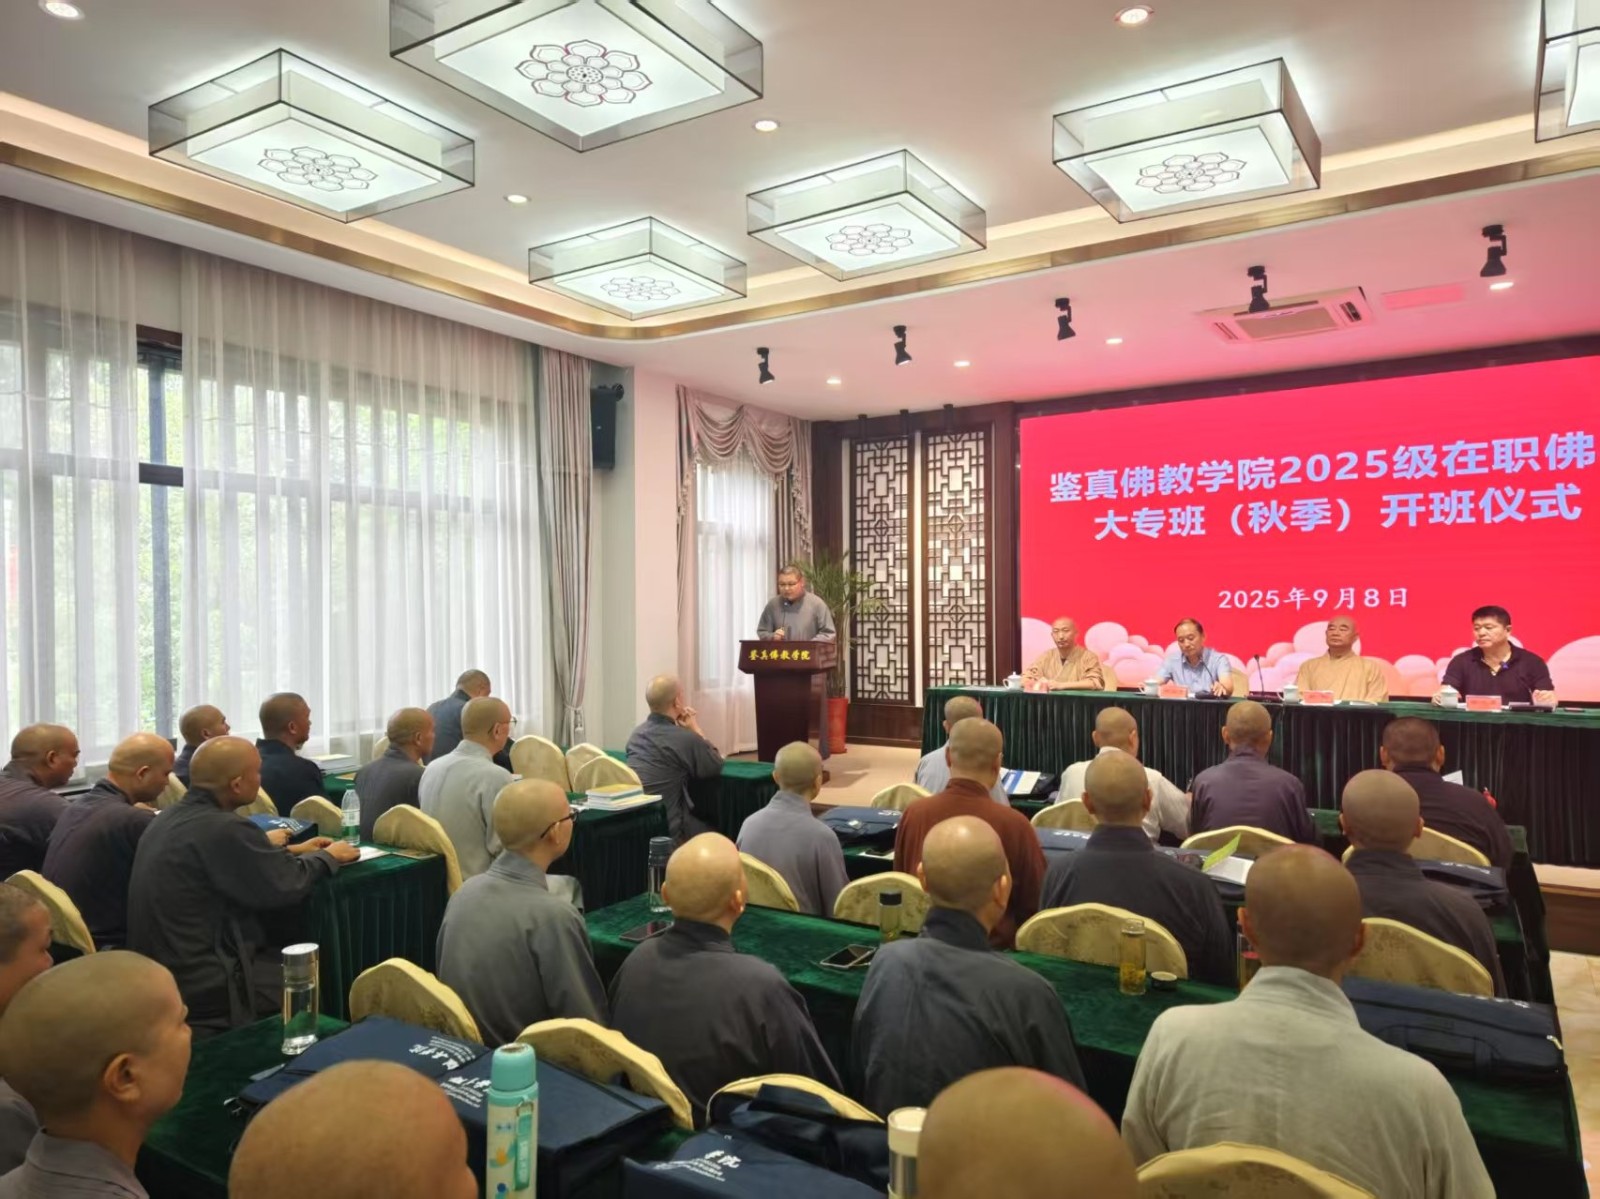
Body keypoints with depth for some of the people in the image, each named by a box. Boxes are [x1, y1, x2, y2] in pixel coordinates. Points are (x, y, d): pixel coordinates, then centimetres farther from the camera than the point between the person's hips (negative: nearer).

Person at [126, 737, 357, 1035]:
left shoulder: (174, 816, 4)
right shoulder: (222, 828, -25)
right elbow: (287, 886, -16)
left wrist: (294, 851, 19)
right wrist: (327, 857, 2)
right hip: (203, 986, -9)